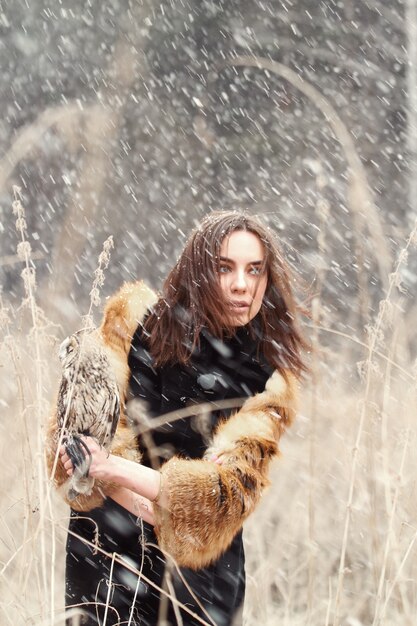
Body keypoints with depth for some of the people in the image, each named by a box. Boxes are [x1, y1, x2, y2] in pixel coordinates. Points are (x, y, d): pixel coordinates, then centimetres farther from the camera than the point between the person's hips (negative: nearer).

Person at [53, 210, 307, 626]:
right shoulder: (142, 322, -6)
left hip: (198, 572, 0)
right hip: (108, 550, 0)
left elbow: (229, 490, -14)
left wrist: (113, 468, -27)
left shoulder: (266, 378, -7)